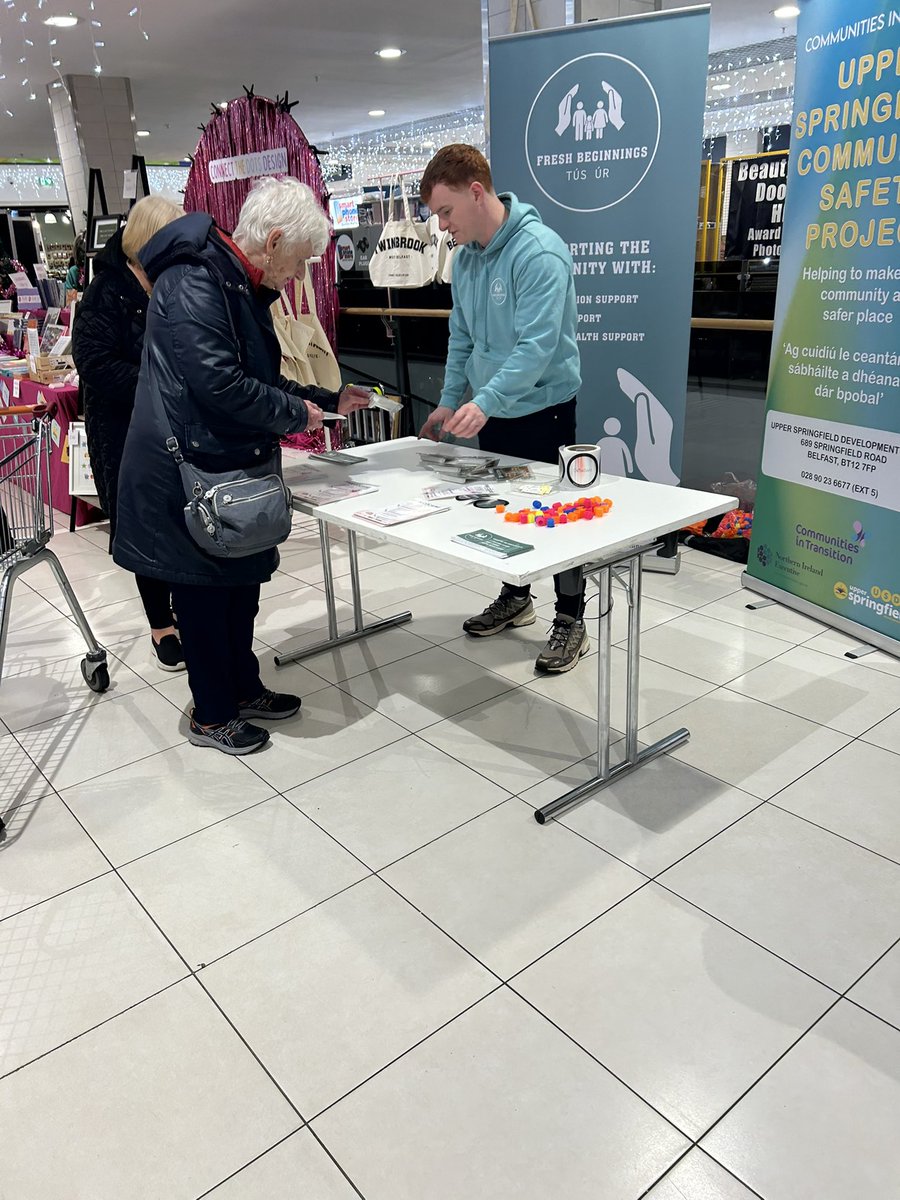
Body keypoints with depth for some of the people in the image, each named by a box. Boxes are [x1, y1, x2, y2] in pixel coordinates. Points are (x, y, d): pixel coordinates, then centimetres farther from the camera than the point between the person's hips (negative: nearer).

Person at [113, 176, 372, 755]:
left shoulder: (243, 288, 14)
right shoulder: (194, 283, -20)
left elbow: (261, 379, 21)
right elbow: (219, 384, -28)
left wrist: (330, 400, 17)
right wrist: (295, 414, -16)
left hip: (232, 467, 10)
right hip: (190, 471, -10)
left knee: (243, 581, 17)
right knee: (206, 591, 3)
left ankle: (244, 688, 35)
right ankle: (211, 715, 21)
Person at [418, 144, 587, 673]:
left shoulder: (538, 251, -21)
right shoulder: (466, 256, 4)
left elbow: (538, 345, -29)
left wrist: (483, 401, -35)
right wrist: (449, 402, 6)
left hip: (542, 409, -7)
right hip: (491, 411, 8)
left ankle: (572, 621, 16)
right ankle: (515, 597, 35)